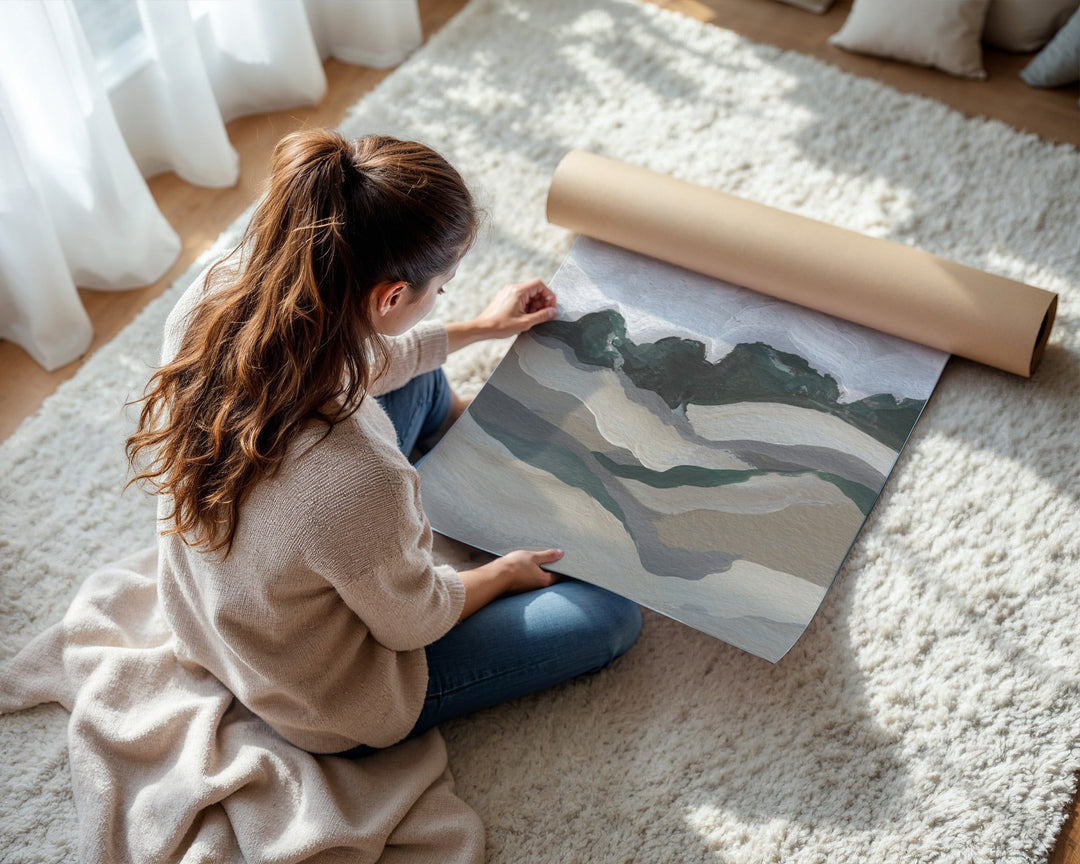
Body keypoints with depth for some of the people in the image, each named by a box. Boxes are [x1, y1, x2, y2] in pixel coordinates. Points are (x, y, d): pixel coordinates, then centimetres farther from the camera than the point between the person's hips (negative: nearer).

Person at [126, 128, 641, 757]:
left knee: (419, 381, 17)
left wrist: (480, 328, 11)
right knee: (612, 615, 7)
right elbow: (412, 621, -22)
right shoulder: (360, 481, -45)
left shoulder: (210, 301, -25)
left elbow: (345, 365, -1)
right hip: (337, 714, -6)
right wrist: (504, 575, -1)